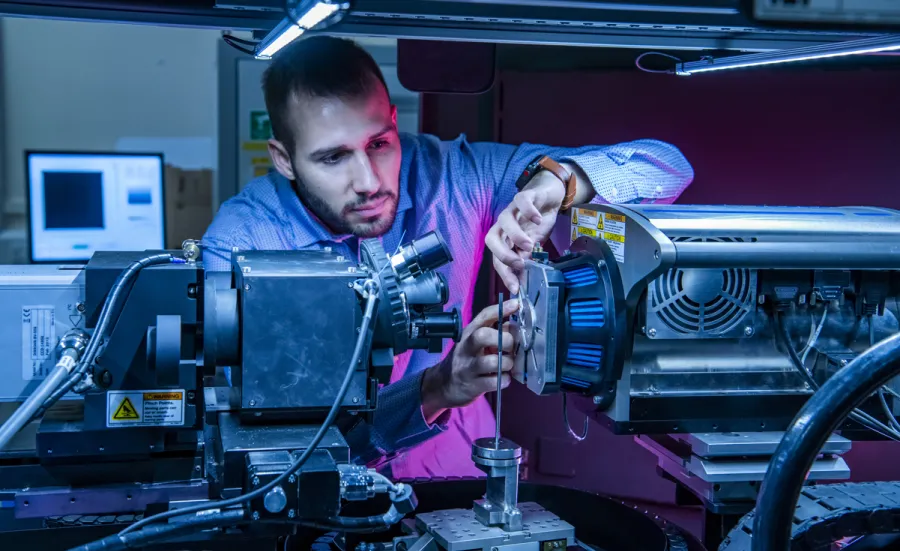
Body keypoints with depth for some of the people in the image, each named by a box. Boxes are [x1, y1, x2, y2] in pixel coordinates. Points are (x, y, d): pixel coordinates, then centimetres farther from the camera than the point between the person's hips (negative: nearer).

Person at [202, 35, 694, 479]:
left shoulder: (450, 175, -10)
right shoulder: (240, 244, -15)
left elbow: (664, 166, -10)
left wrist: (554, 180, -30)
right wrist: (436, 388, -37)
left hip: (460, 474, 1)